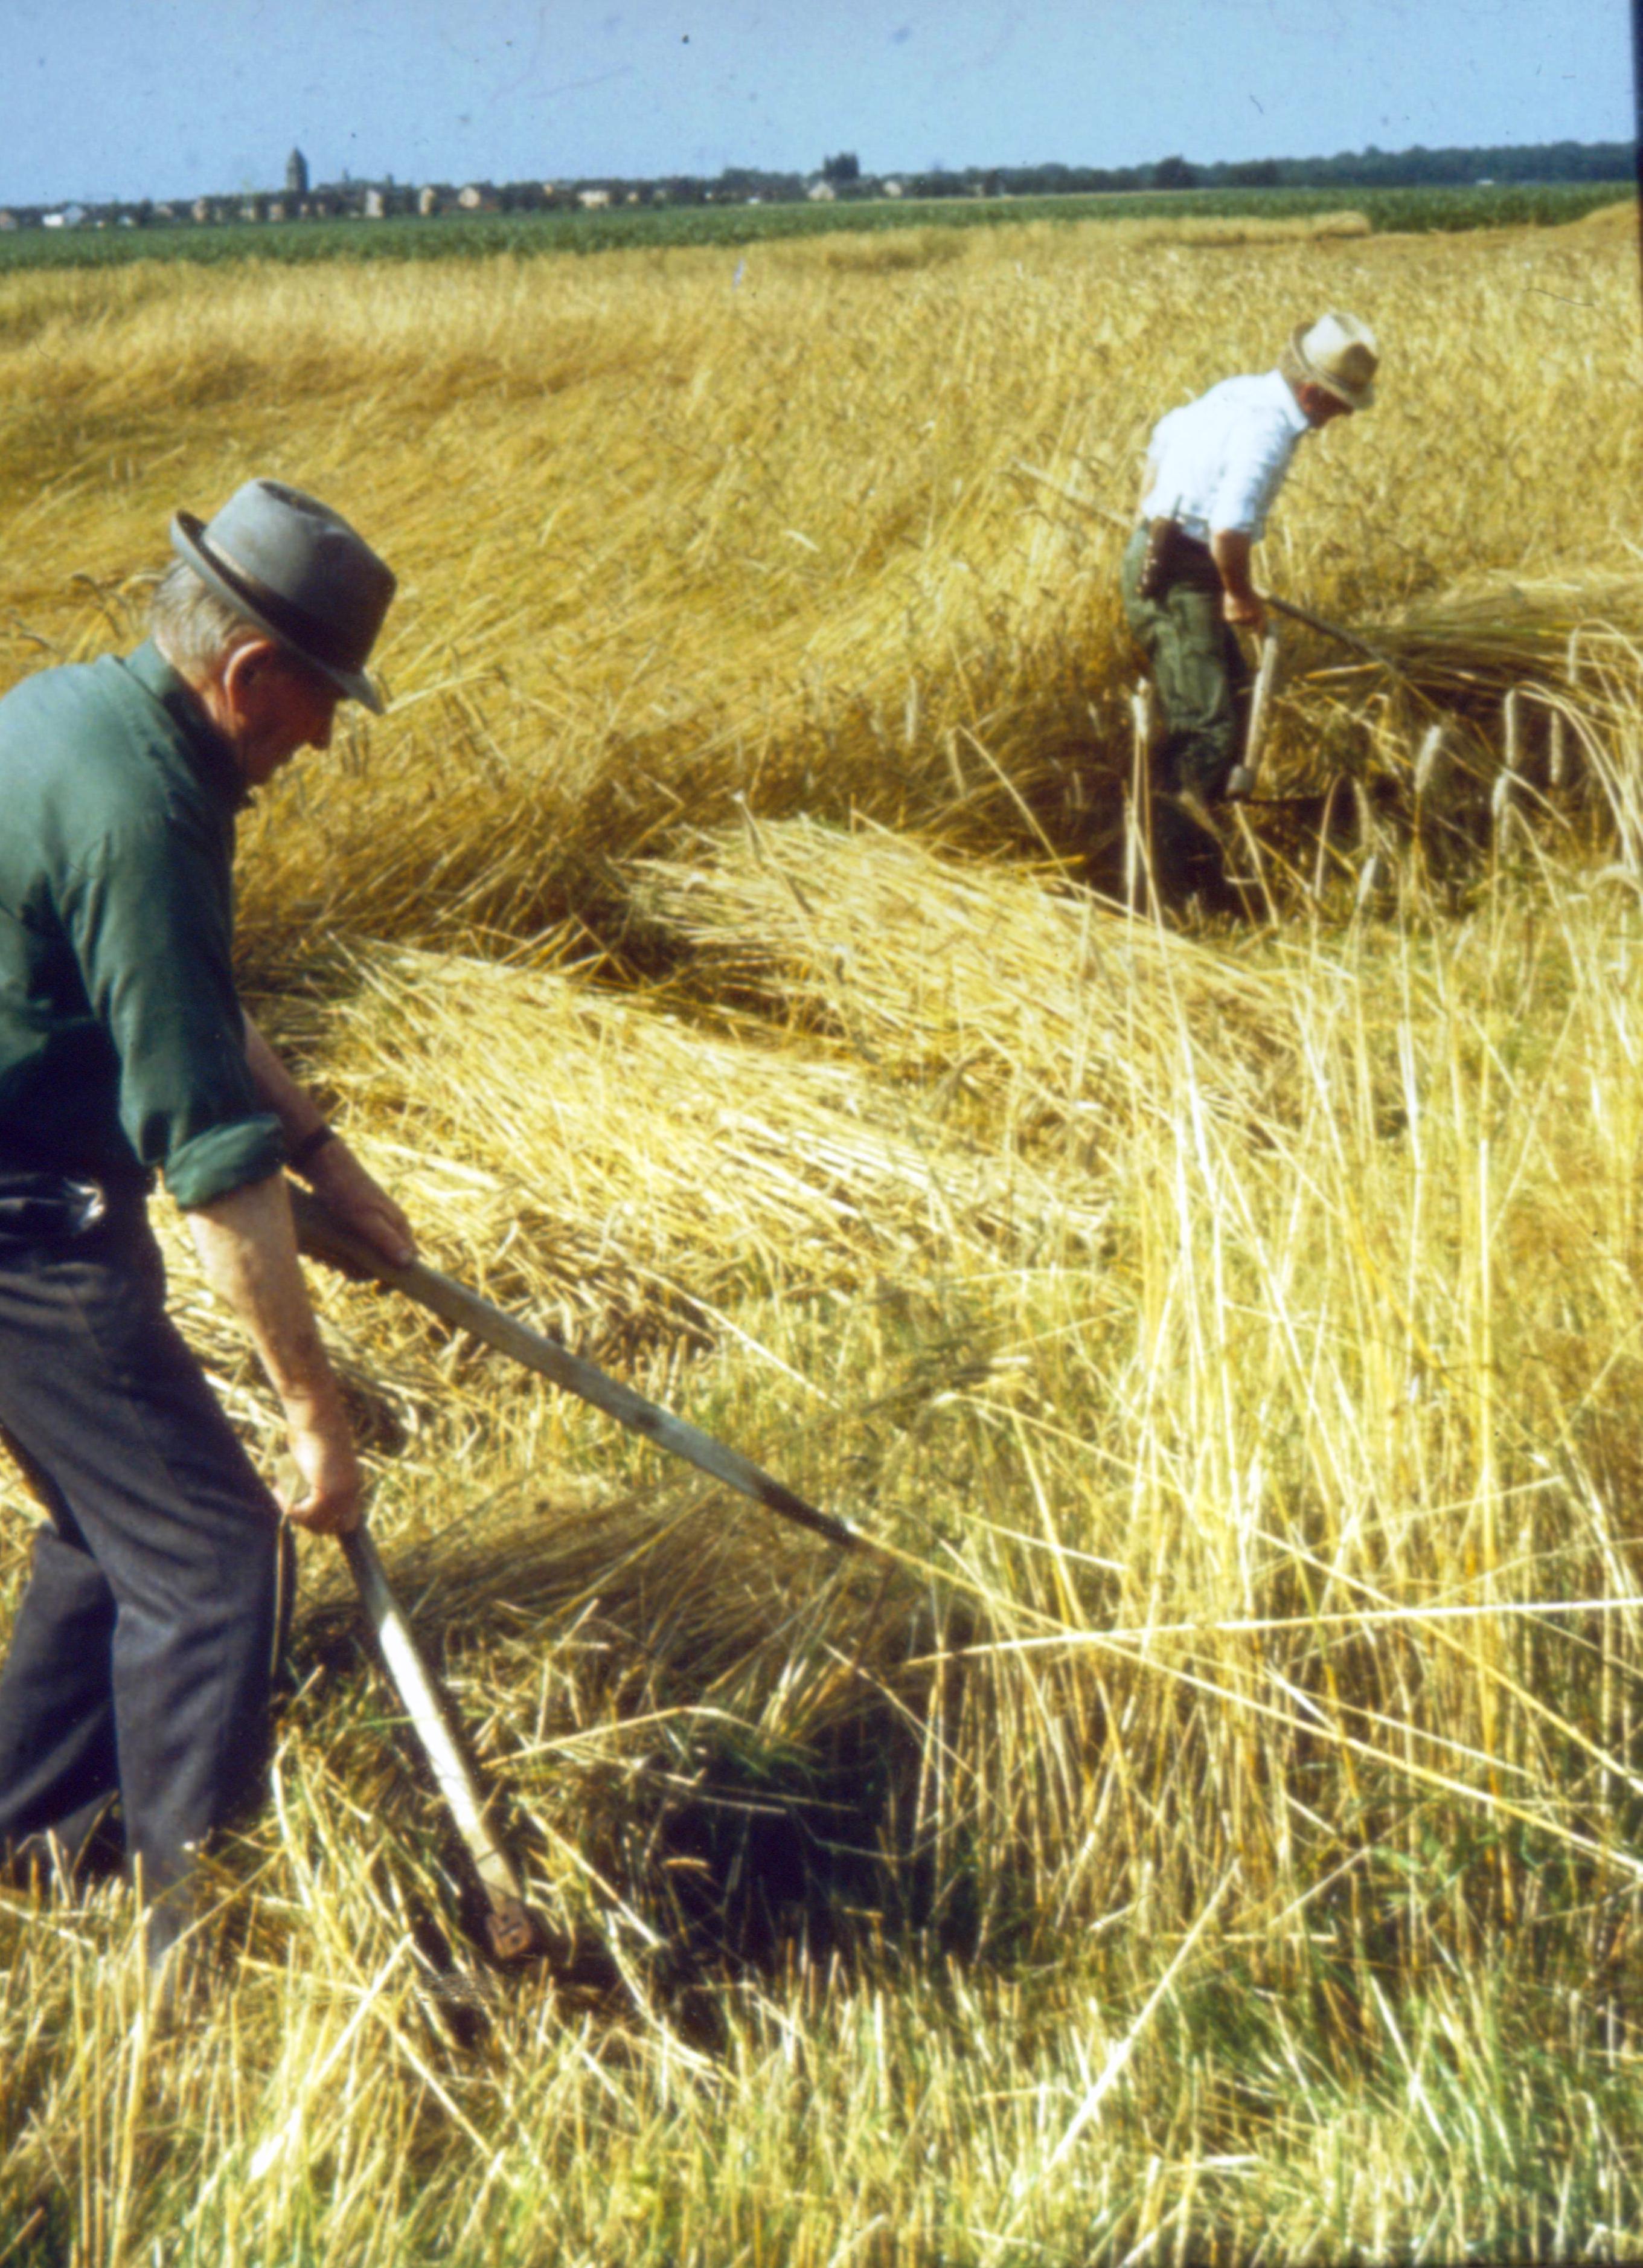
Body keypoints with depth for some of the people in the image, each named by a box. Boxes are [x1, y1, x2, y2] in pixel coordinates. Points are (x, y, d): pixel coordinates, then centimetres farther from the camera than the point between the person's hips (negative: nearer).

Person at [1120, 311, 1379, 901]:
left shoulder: (1240, 392, 9)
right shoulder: (1268, 430, -22)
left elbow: (1168, 432, 27)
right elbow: (1230, 529, -31)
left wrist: (1153, 508, 37)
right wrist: (1241, 595, -13)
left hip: (1154, 557, 10)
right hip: (1175, 580, -10)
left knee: (1234, 694, 19)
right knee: (1206, 729, -7)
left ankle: (1196, 849, 26)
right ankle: (1172, 878, -1)